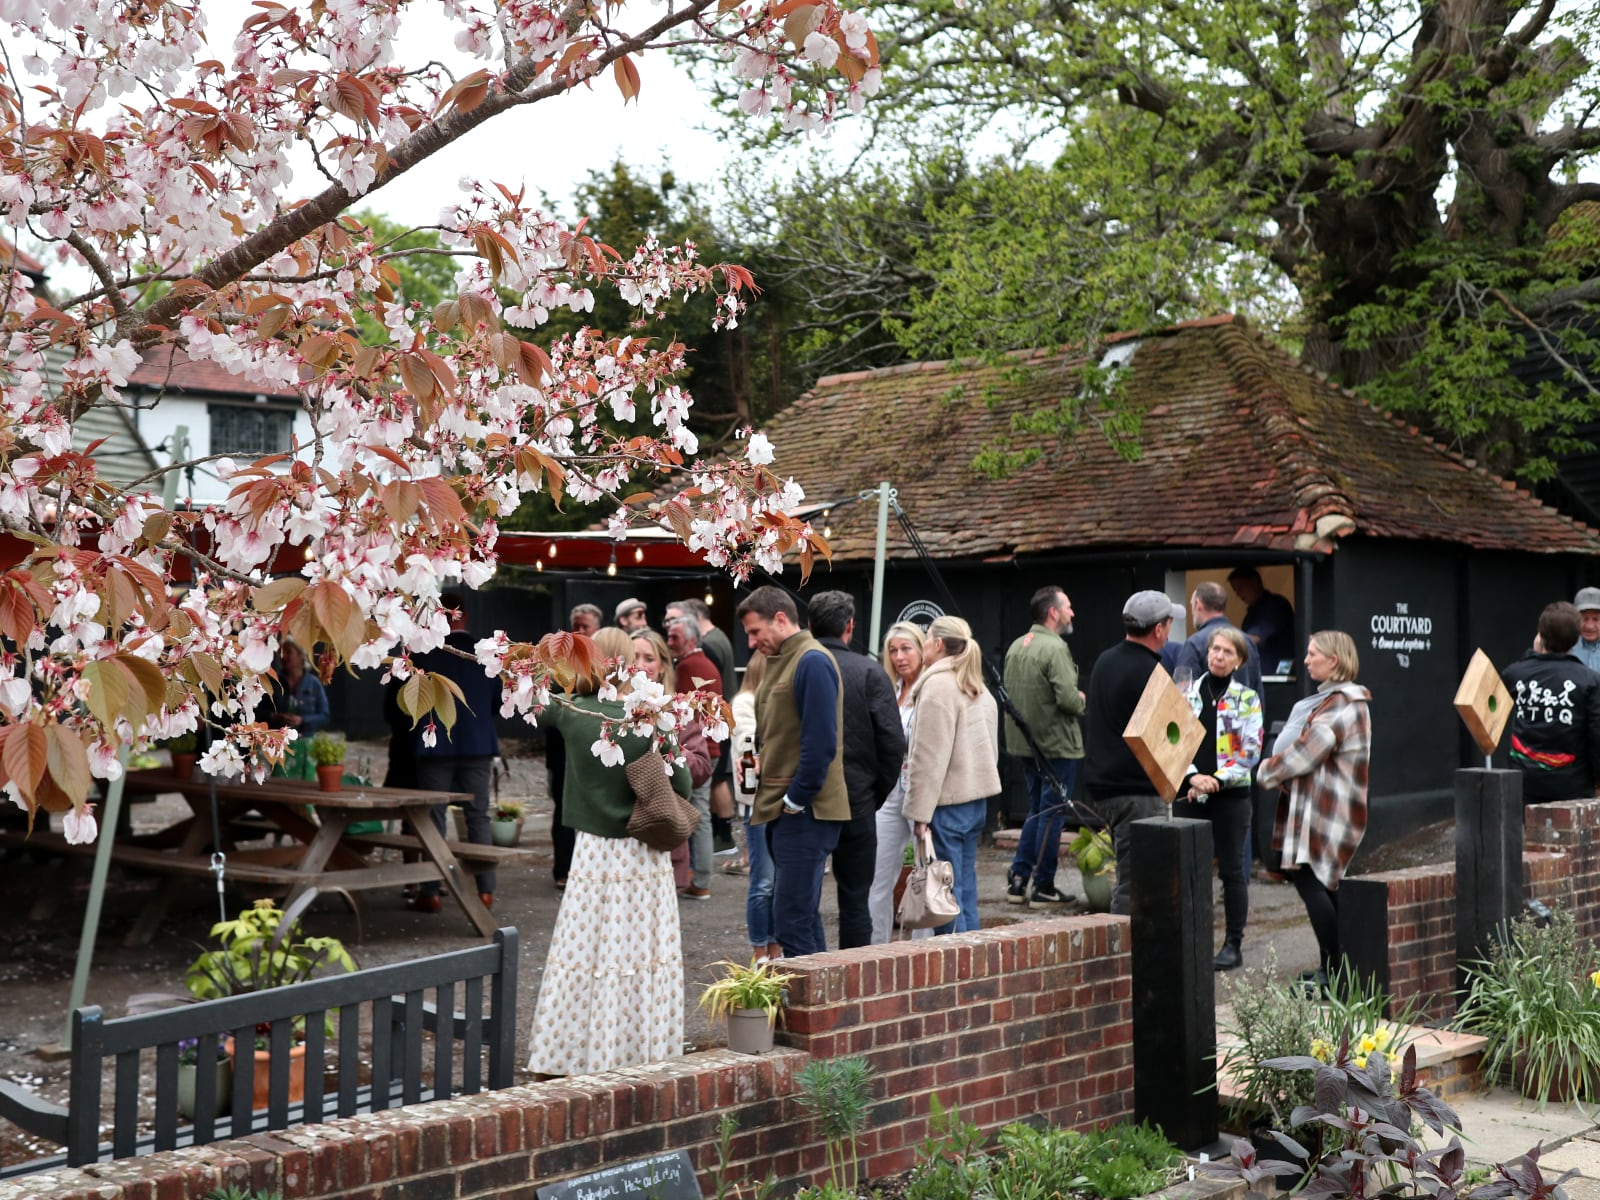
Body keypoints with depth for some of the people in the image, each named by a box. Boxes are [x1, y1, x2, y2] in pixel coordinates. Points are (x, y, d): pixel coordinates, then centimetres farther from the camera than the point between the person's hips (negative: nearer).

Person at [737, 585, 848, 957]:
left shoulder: (812, 662, -13)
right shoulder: (779, 662, 16)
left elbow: (820, 742, -19)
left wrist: (795, 800, -14)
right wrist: (767, 799, 10)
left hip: (804, 812, -10)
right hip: (783, 811, 10)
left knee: (792, 920, -9)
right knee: (801, 916, 13)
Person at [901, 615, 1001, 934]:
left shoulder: (938, 686, -13)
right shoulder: (978, 689, 15)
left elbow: (930, 757, -17)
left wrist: (920, 812, -15)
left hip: (948, 803, -9)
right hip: (976, 800, 9)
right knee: (965, 892, 13)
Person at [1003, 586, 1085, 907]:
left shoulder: (1016, 646, 7)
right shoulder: (1055, 648, -18)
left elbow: (1009, 692, 14)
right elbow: (1067, 698, -25)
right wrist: (1082, 701, -3)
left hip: (1026, 744, 8)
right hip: (1057, 745, -8)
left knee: (1036, 811, 18)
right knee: (1052, 814, 1)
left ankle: (1018, 878, 15)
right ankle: (1043, 886, 7)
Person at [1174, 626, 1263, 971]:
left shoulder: (1247, 699, 0)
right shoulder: (1188, 693, 6)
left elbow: (1250, 752, -5)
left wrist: (1215, 781, -12)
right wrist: (1193, 777, -12)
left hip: (1230, 794, -2)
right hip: (1188, 793, 2)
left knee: (1232, 871, 3)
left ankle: (1233, 945, 10)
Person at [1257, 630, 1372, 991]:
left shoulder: (1341, 705, -15)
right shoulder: (1333, 698, 19)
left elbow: (1304, 753, -18)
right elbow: (1308, 749, 20)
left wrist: (1267, 771, -3)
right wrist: (1279, 774, 5)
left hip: (1327, 811, -10)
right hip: (1321, 807, 10)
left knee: (1310, 881, -11)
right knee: (1324, 885, 12)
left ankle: (1335, 971, -10)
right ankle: (1332, 968, 16)